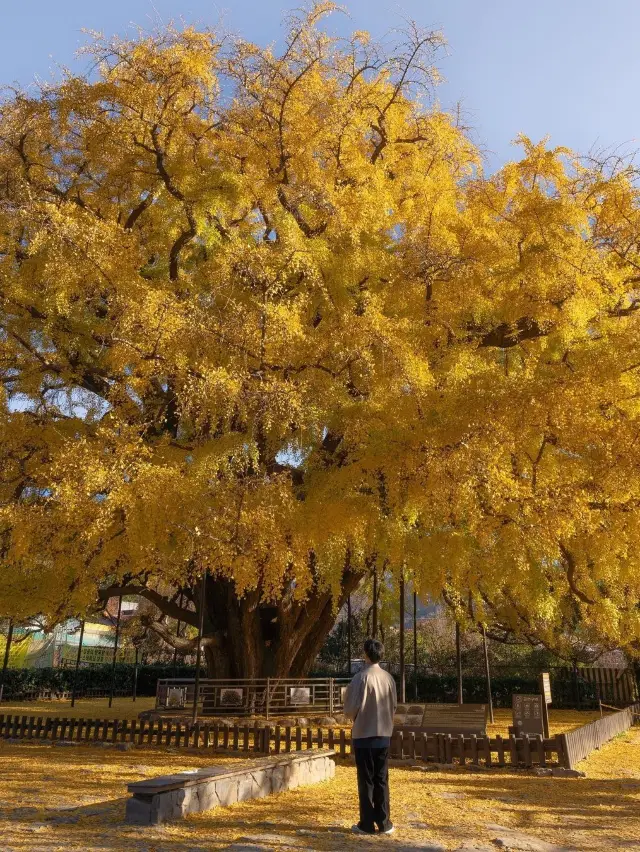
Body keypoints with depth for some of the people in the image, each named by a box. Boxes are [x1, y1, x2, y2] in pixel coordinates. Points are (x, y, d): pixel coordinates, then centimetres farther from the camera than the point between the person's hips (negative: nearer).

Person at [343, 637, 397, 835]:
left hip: (364, 735, -5)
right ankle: (384, 823, 15)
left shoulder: (362, 677, -15)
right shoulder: (389, 678, 2)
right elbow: (394, 706, 9)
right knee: (382, 780, 12)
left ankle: (367, 824, 9)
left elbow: (353, 707, -14)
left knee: (366, 781, 4)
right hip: (384, 735, 5)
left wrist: (350, 714, 7)